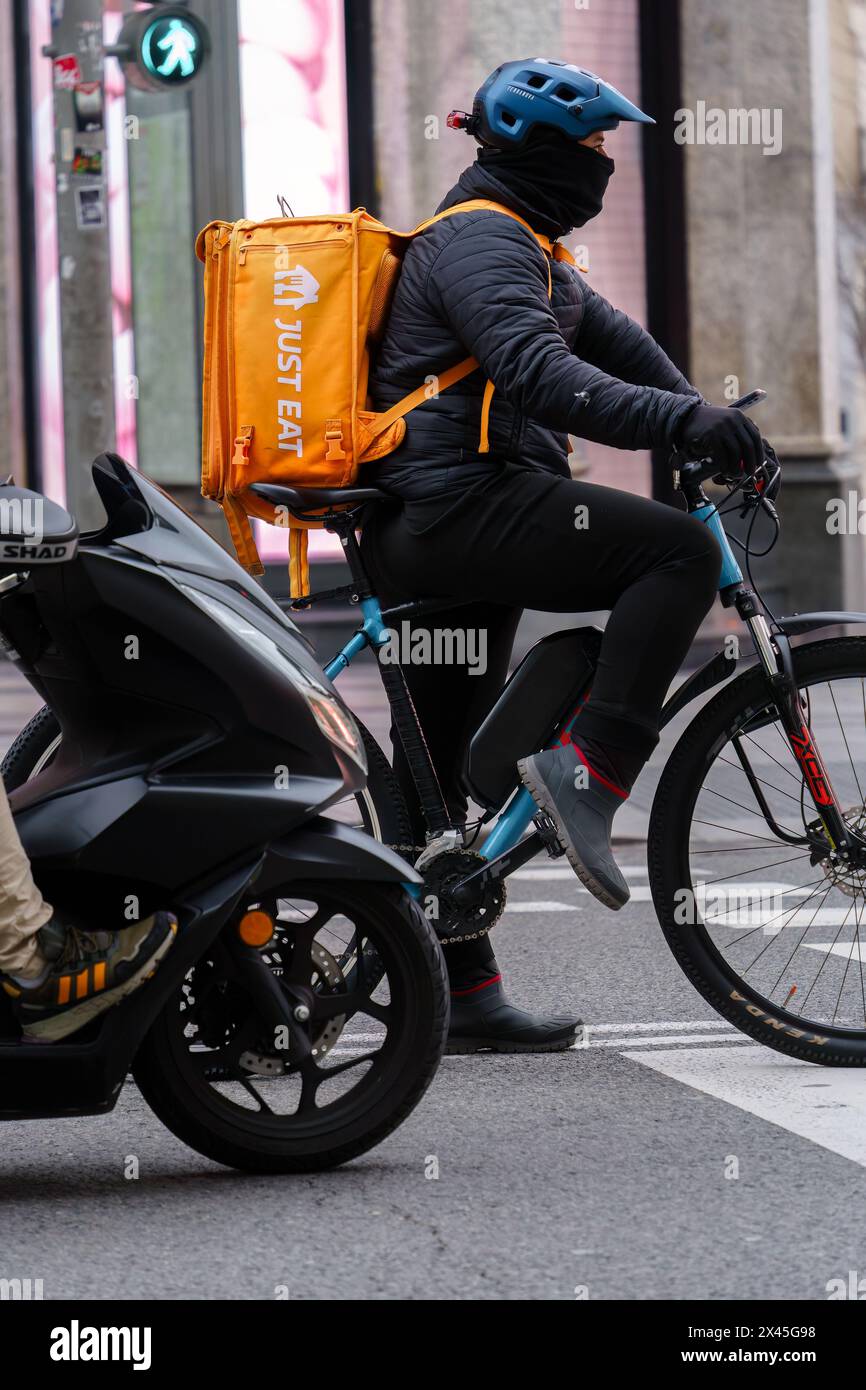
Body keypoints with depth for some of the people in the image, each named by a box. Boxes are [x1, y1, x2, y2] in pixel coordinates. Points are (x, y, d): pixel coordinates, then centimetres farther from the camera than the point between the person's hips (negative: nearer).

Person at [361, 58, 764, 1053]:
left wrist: (700, 421, 9)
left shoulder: (519, 245, 24)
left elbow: (611, 339, 24)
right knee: (679, 551, -19)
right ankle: (585, 772, -23)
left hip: (422, 535, 11)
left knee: (441, 766, 13)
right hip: (459, 510, -11)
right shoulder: (481, 242, -11)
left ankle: (457, 989, 19)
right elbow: (540, 373, -27)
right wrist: (680, 421, -35)